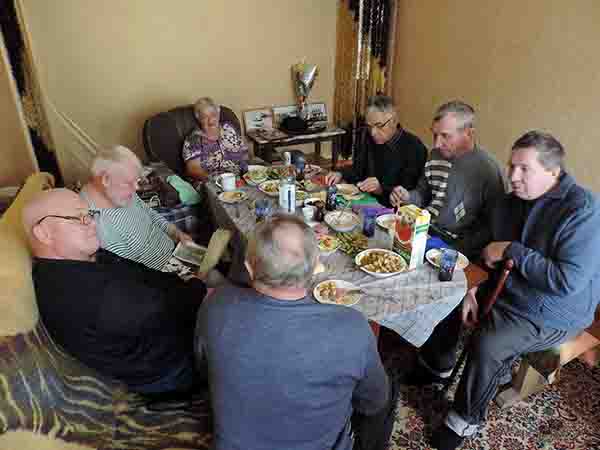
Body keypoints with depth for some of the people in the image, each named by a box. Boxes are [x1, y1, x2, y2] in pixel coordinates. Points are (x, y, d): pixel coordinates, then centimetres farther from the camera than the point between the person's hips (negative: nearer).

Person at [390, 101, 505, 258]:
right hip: (425, 230, 7)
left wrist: (455, 251, -20)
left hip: (455, 245, -6)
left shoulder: (488, 169, -14)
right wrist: (407, 197, -2)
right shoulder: (436, 155, 5)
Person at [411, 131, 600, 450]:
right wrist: (472, 286, -8)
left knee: (488, 346, -26)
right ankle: (438, 365, 30)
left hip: (549, 315, -7)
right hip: (506, 290, 8)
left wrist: (512, 251, -25)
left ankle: (466, 420, 1)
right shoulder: (511, 202, -2)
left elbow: (568, 281, -31)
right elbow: (489, 251, 7)